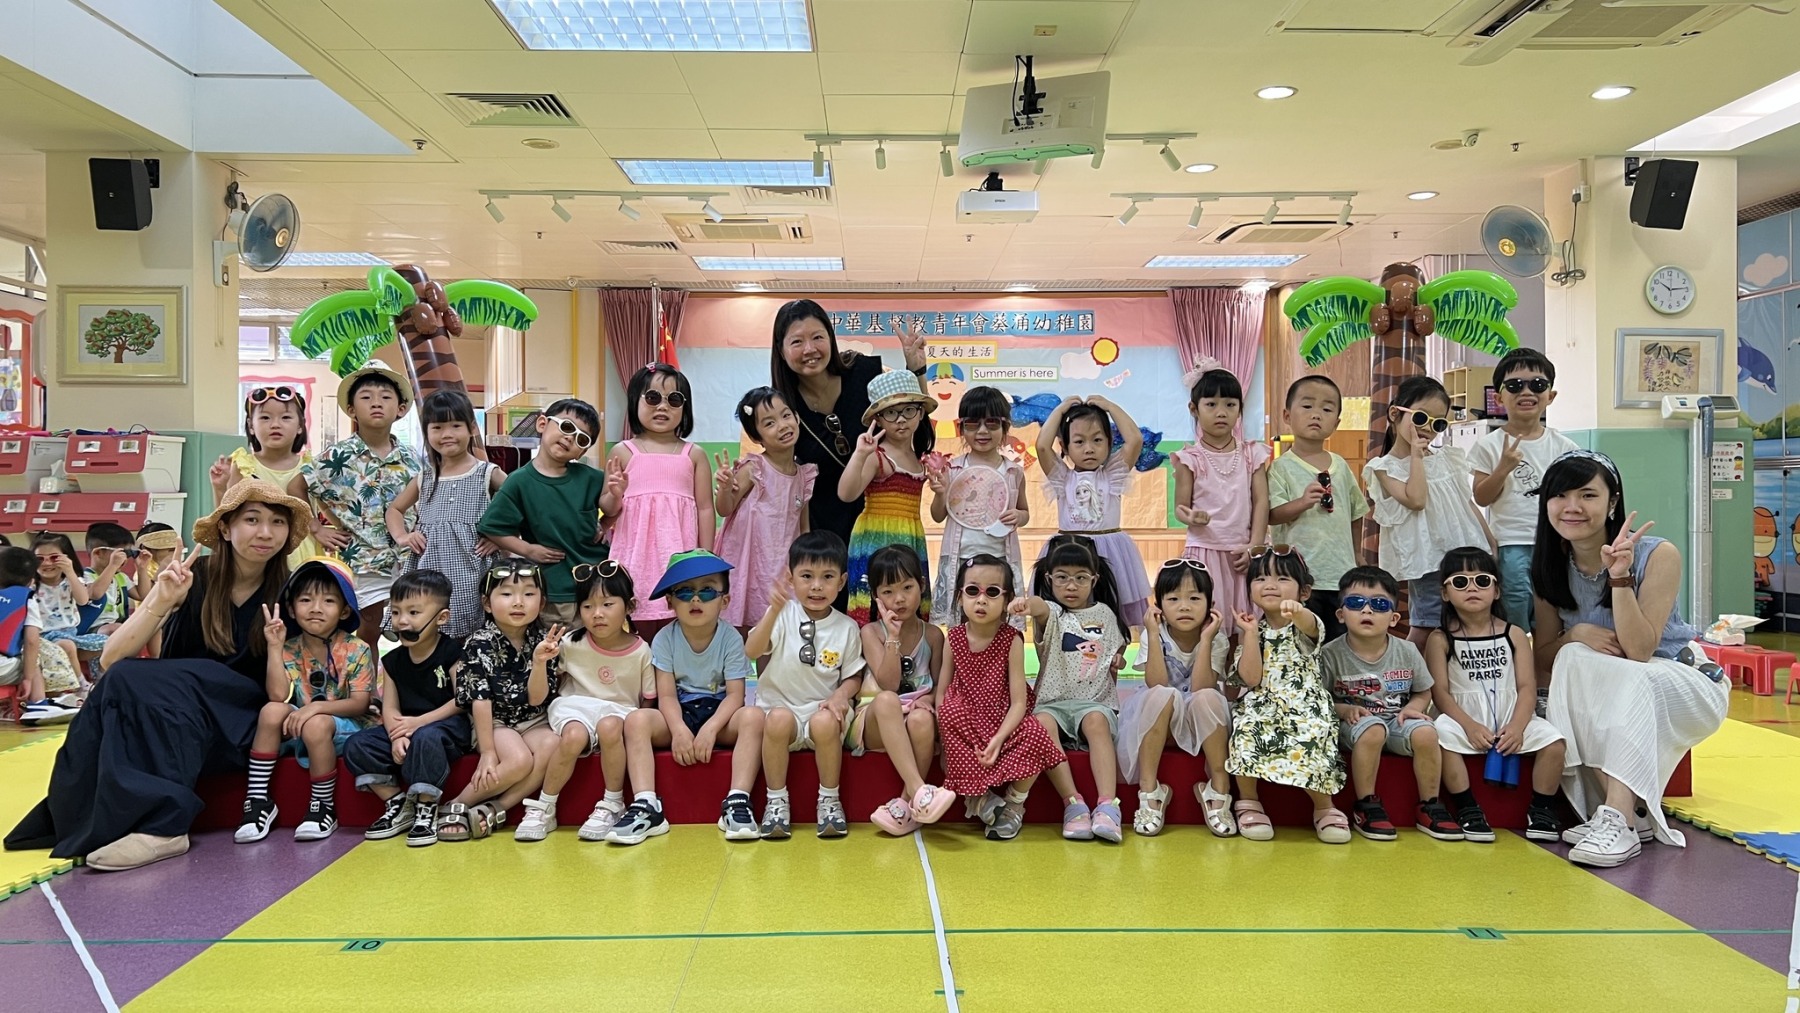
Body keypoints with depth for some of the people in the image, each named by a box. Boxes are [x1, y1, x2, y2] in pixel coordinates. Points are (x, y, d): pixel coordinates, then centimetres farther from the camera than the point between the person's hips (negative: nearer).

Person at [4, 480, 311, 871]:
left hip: (238, 725, -2)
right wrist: (162, 602, -26)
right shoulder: (189, 577, -5)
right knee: (125, 678, -30)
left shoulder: (286, 591, -5)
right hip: (169, 713, 2)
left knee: (133, 683, -28)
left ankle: (159, 825, -35)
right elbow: (111, 659, -11)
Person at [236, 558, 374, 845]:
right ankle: (258, 799, -17)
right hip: (297, 726, 4)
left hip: (343, 727, -4)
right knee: (272, 710, -25)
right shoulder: (289, 650, 0)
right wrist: (274, 646, -16)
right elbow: (279, 696, -15)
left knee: (316, 725, -35)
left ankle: (323, 808, -17)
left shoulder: (356, 651, -8)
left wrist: (318, 707, -28)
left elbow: (360, 703, -14)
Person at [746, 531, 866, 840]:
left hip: (822, 709, 1)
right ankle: (776, 801, -15)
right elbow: (751, 651, -18)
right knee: (779, 719, -33)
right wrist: (773, 611, -33)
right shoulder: (785, 615, -3)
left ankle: (829, 800, -11)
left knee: (825, 722, -32)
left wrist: (841, 694, -13)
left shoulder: (847, 628, 2)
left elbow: (853, 676, 10)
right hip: (779, 705, -1)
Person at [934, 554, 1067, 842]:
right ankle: (978, 799, -9)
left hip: (1003, 725, -1)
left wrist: (998, 739, -27)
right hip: (965, 725, 1)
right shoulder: (954, 638, -2)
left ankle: (1014, 805, -2)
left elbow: (1018, 701, -13)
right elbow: (942, 692, 3)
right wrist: (945, 731, -14)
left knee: (1035, 739, -30)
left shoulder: (1012, 640, -9)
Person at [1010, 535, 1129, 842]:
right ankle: (1073, 803, -30)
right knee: (1042, 724, -33)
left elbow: (1115, 655, 30)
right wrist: (1028, 604, -51)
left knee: (1096, 722, -33)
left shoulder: (1105, 614, 13)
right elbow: (1041, 607, -27)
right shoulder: (1051, 614, 2)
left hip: (1096, 700, 1)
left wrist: (1117, 663, 5)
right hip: (1053, 700, -1)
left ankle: (1108, 804, -39)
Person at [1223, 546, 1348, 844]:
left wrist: (1296, 611, -55)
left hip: (1305, 709, -2)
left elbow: (1308, 624, -31)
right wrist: (1251, 633, -8)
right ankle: (1248, 801, -4)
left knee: (1311, 744, -28)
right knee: (1246, 732, -28)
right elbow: (1251, 678, -5)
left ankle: (1325, 807, 2)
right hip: (1262, 708, 2)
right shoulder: (1251, 628, 8)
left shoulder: (1305, 625, 0)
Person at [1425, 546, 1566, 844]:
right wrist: (1470, 726, -18)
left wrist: (1517, 726, -16)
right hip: (1464, 718, -2)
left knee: (1553, 741, -22)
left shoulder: (1514, 635, 7)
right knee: (1441, 736, -33)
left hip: (1511, 717, 2)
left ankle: (1541, 811, -2)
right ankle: (1468, 810, -19)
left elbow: (1527, 687, 0)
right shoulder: (1440, 640, 1)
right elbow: (1440, 692, -5)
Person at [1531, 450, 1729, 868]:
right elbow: (1543, 658, 0)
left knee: (1634, 682, -35)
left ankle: (1617, 818, -39)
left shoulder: (1657, 555, -18)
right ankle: (1634, 810, -25)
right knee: (1573, 659, -28)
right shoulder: (1550, 567, -5)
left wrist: (1620, 576, -33)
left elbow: (1638, 651, -24)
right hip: (1603, 692, 4)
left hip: (1686, 685, -4)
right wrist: (1574, 634, -21)